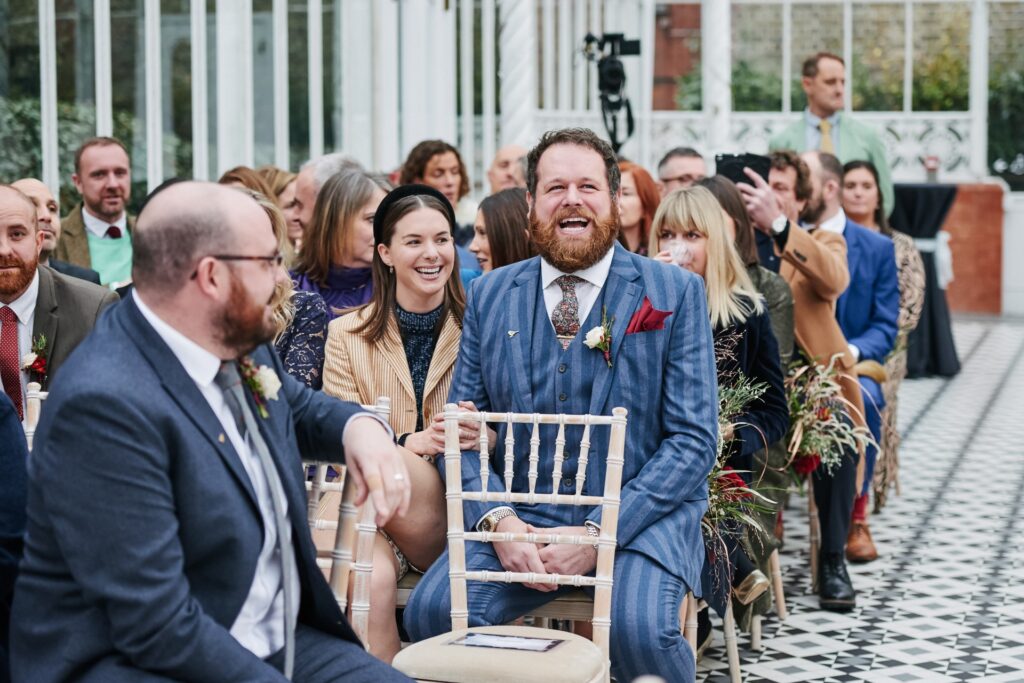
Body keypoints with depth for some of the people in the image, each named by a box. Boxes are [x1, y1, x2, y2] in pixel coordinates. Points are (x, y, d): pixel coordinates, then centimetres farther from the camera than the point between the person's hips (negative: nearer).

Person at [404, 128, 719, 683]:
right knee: (432, 610, -25)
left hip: (640, 516, -2)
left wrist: (601, 533, -15)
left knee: (639, 629, -32)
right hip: (520, 517, 2)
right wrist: (498, 520, -12)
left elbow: (693, 440, -4)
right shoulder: (490, 295, 10)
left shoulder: (675, 293, 1)